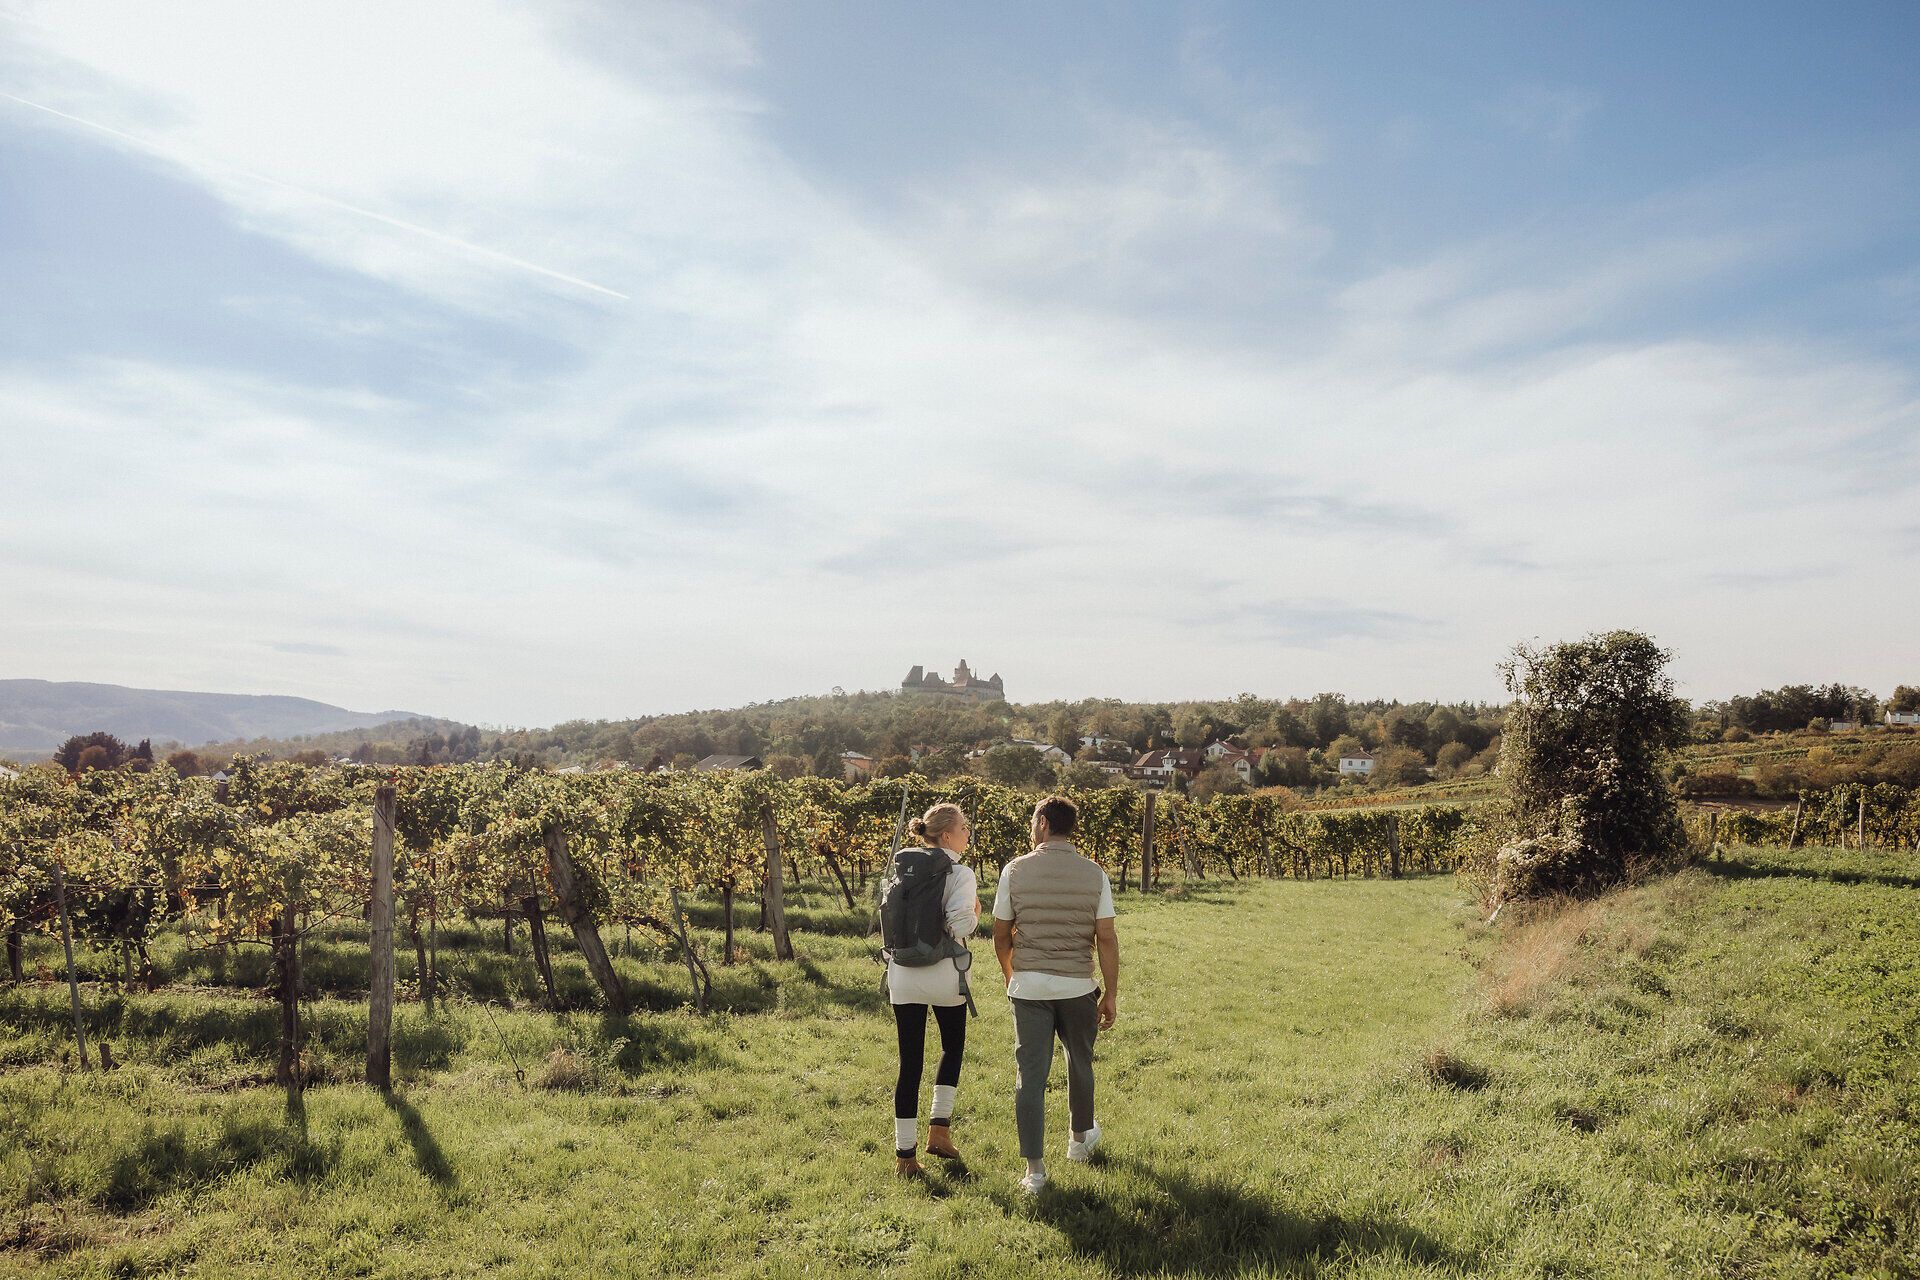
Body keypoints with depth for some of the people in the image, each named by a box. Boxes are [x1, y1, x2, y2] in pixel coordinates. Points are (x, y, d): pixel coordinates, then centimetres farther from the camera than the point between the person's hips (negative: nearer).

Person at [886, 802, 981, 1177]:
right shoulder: (961, 874, -10)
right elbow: (959, 927, -20)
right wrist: (975, 913, -1)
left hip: (903, 976, 4)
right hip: (943, 976, -4)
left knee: (910, 1062, 8)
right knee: (953, 1047, 23)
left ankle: (904, 1153, 10)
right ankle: (939, 1128, 19)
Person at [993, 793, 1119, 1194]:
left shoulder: (1015, 870, -4)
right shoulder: (1094, 874, -3)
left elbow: (1001, 936, 1)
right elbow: (1106, 939, -6)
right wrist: (1111, 994, 2)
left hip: (1028, 986, -1)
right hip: (1077, 987, 1)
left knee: (1030, 1074, 3)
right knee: (1080, 1063, 23)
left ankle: (1034, 1168, 3)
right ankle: (1080, 1137, 43)